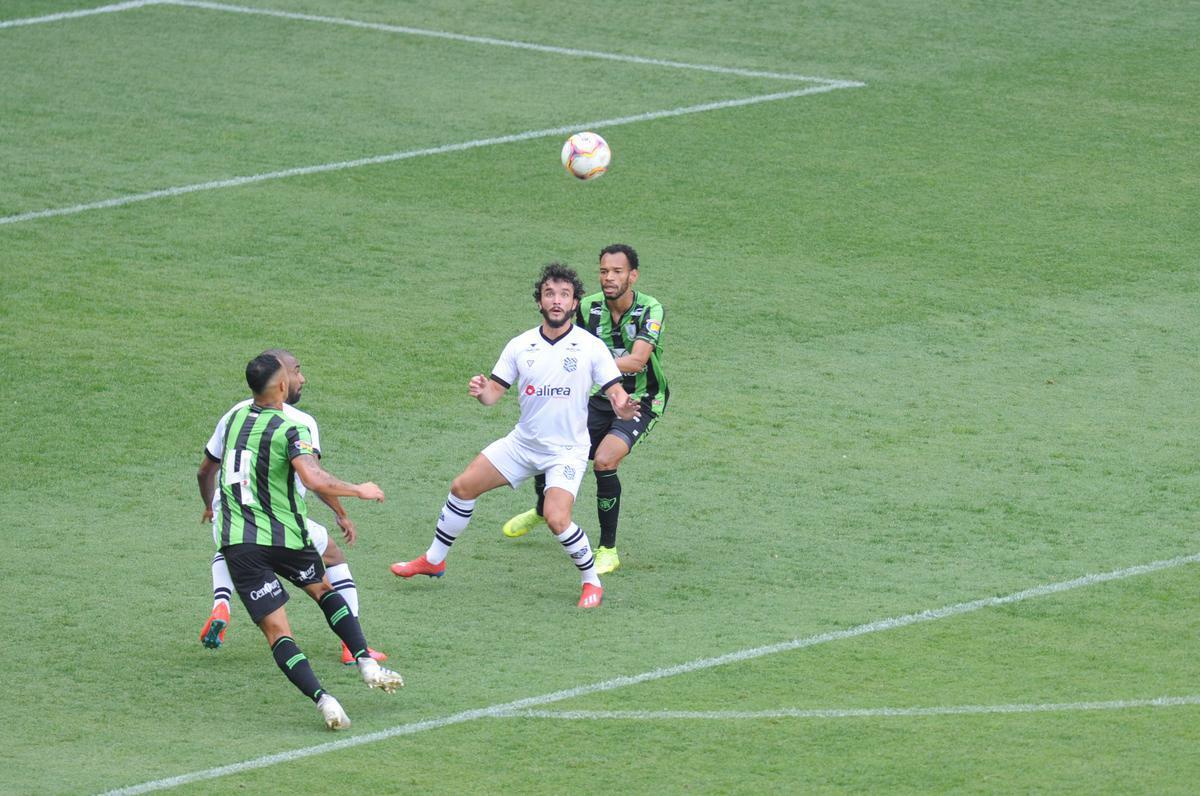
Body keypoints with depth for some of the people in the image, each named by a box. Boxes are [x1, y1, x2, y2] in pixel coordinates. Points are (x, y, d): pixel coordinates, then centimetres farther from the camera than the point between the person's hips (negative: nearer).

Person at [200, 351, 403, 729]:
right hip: (284, 537, -2)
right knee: (324, 590, 27)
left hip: (236, 540, 2)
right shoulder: (289, 431, -13)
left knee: (277, 632, -2)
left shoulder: (234, 419, 6)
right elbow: (315, 479, -26)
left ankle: (322, 699, -18)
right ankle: (367, 664, 18)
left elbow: (206, 469, 24)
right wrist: (360, 491, -12)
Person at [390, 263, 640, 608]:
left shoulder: (591, 347, -10)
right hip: (522, 442, 5)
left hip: (567, 450, -5)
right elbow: (495, 390, 2)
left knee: (557, 519, -24)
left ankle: (592, 582, -2)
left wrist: (622, 407, -35)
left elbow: (615, 391, -11)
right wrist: (481, 392, -22)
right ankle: (433, 560, 23)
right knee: (462, 487, 3)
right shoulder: (520, 346, 0)